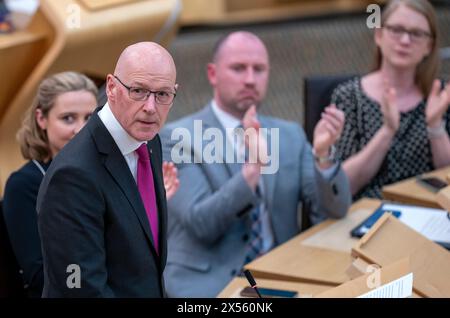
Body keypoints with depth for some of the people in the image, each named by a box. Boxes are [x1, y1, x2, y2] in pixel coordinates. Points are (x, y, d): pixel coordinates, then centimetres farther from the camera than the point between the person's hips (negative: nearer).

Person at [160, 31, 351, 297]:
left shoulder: (291, 135, 12)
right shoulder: (179, 137, -3)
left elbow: (334, 210, 3)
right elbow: (201, 224, -14)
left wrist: (323, 153, -15)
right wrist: (253, 167, -26)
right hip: (209, 282, -4)